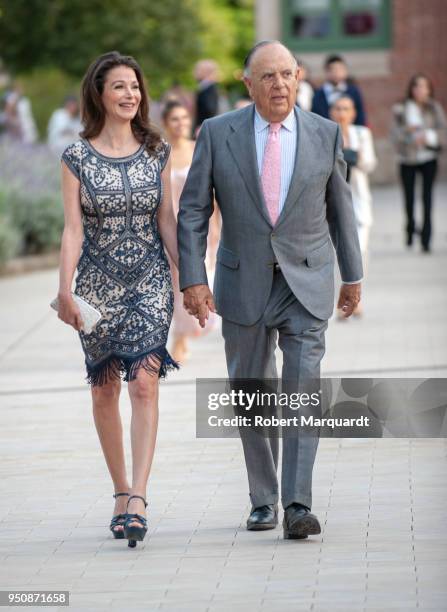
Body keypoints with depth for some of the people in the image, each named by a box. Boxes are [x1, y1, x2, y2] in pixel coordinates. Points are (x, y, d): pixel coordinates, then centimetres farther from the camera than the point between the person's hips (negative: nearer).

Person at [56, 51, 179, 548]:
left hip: (150, 283, 0)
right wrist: (65, 289, -14)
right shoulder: (77, 157, -1)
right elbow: (73, 229, -5)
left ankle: (138, 496, -21)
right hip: (98, 284, 0)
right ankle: (121, 491, 21)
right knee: (104, 390, 7)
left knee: (144, 383, -14)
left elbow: (166, 219, 7)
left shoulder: (156, 151, 5)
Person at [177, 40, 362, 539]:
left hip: (307, 285, -1)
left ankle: (298, 507, -16)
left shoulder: (324, 135, 0)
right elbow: (192, 211, -2)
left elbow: (339, 208, 10)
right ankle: (263, 502, 21)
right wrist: (192, 279, -10)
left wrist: (352, 275, 14)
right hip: (244, 283, 1)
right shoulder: (217, 134, -3)